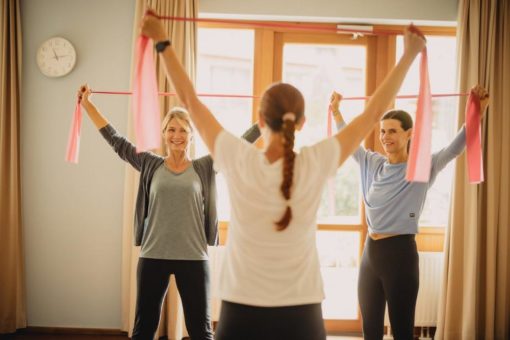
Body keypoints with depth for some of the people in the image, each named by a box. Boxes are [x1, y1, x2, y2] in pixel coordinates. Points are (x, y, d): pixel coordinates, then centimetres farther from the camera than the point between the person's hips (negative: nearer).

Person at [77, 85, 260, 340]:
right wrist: (87, 105, 9)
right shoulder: (150, 165, 5)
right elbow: (116, 140, 8)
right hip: (153, 256, 1)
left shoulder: (204, 167, 2)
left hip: (193, 258, -1)